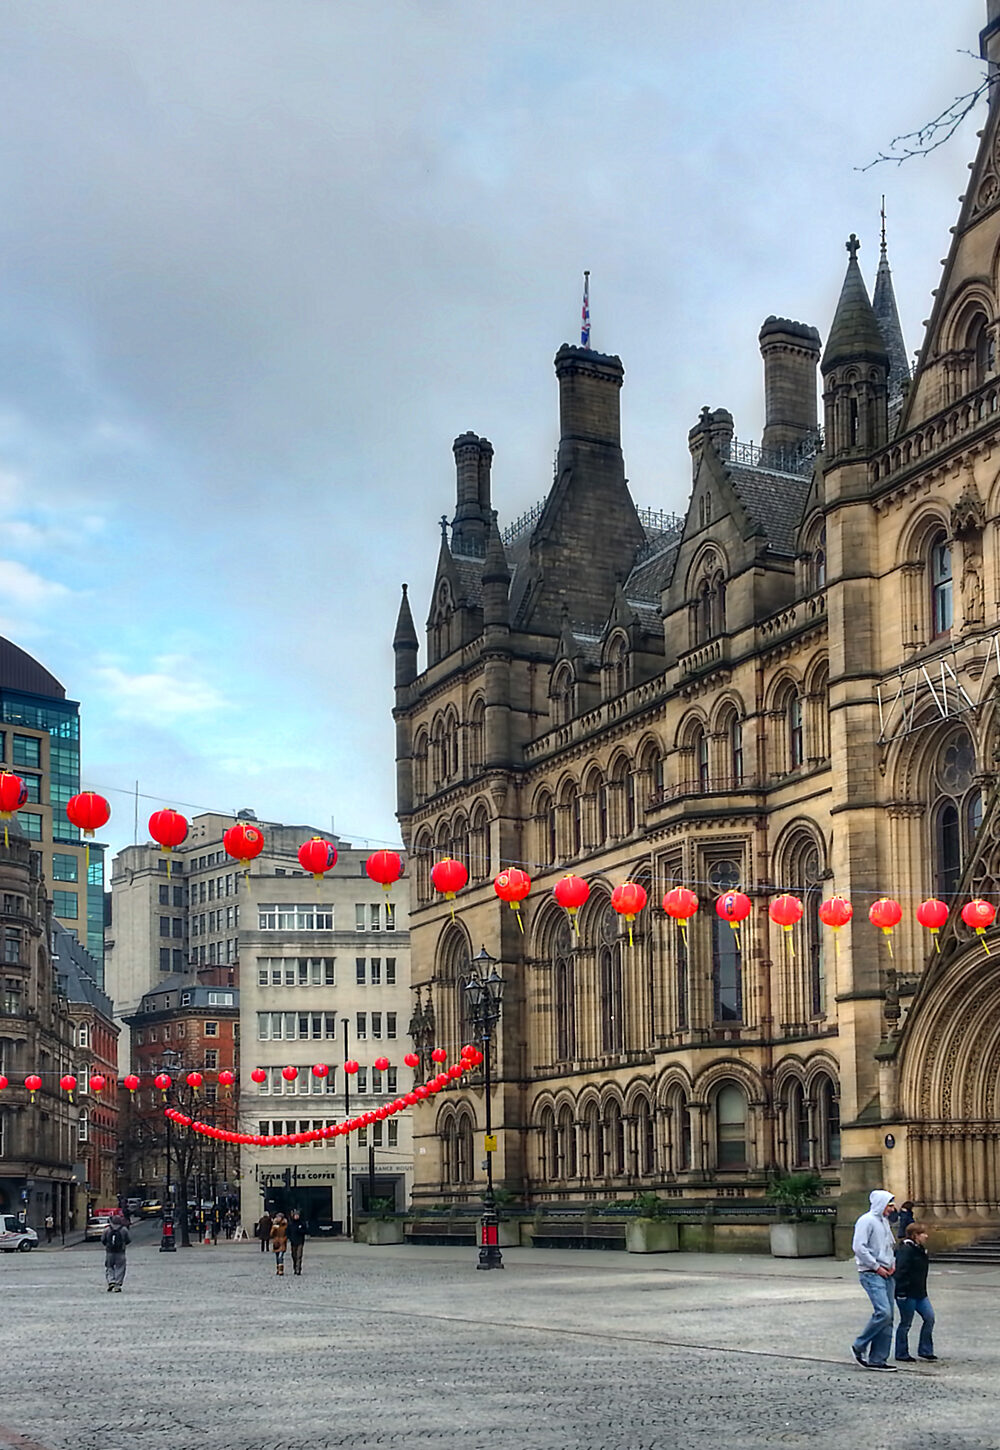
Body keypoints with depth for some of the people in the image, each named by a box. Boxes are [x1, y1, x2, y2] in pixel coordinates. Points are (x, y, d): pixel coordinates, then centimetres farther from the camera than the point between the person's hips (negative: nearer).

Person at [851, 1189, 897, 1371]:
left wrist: (892, 1263, 12)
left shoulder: (884, 1221, 18)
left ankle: (878, 1359, 9)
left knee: (888, 1317, 5)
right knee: (883, 1312, -19)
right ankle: (859, 1347, -4)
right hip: (871, 1274, -9)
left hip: (886, 1274, 9)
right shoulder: (867, 1221, -10)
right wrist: (877, 1267, -15)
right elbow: (859, 1247, -18)